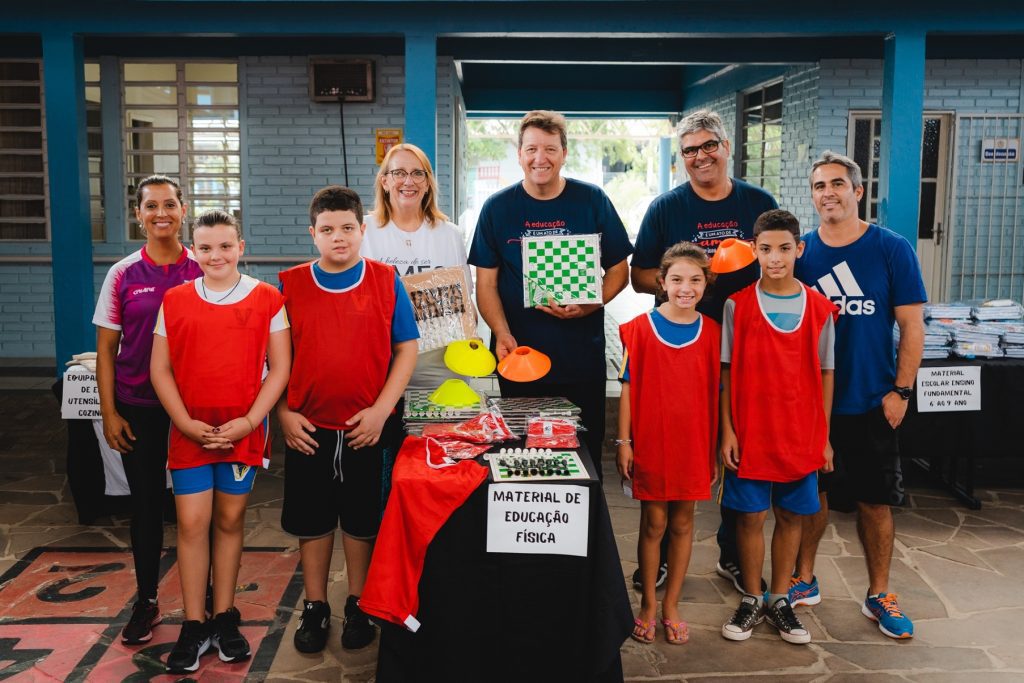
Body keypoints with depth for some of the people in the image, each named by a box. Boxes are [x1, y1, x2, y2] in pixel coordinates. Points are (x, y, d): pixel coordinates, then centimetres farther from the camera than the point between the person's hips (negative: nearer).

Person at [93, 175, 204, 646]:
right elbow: (106, 349, 3)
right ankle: (146, 601, 24)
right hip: (138, 408, 1)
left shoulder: (202, 272, -1)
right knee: (146, 503, 10)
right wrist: (109, 413, -2)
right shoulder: (123, 275, 1)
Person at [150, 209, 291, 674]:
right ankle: (194, 626, 13)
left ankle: (224, 618, 23)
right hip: (189, 431, 1)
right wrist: (186, 423, -7)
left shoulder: (267, 299, -1)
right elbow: (160, 369, 4)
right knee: (192, 523, 1)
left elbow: (279, 367, -2)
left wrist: (249, 421, -11)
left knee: (230, 520, 9)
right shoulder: (175, 301, 3)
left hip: (244, 430, -1)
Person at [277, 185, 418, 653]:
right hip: (308, 428, 1)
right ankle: (314, 609, 26)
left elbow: (406, 349, -1)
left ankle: (358, 607, 27)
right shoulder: (290, 285, 2)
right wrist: (283, 412, -4)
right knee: (311, 519, 11)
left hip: (368, 427, -1)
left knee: (362, 519, 11)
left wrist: (381, 409, -9)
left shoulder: (386, 282, -1)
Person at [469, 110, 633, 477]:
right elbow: (486, 284, 3)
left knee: (586, 449, 7)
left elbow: (618, 271, 5)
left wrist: (586, 307, -13)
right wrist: (502, 334, -14)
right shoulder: (497, 207, 3)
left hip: (583, 358, 0)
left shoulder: (593, 201, 2)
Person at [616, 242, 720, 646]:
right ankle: (647, 605, 23)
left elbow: (717, 393, 4)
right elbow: (628, 387, -2)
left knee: (682, 523, 11)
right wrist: (623, 441, -5)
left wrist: (716, 449, 4)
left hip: (693, 445, 2)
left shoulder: (712, 332, 1)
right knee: (653, 523, 7)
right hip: (650, 443, -2)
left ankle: (671, 606, 25)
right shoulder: (640, 329, -5)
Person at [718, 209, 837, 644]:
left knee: (791, 516, 10)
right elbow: (726, 372, -1)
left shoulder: (820, 308, 1)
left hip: (802, 435, 2)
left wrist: (824, 436, 5)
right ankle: (752, 600, 22)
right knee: (751, 516, 6)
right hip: (750, 432, -1)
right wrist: (727, 430, -5)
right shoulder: (737, 305, -3)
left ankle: (780, 600, 26)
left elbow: (825, 374, 6)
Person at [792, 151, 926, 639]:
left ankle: (879, 595, 25)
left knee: (875, 501, 8)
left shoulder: (892, 249, -5)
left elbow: (912, 326, -3)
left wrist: (900, 391, -8)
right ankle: (804, 581, 29)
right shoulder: (799, 252, 0)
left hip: (872, 403, -1)